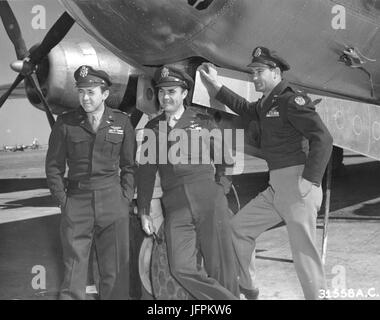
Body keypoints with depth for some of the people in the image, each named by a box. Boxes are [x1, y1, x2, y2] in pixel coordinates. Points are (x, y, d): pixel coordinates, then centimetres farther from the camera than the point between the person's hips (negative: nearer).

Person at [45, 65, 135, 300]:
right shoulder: (66, 123, 2)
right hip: (77, 203, 0)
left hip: (114, 204, 1)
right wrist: (63, 199, 1)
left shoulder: (122, 122, 4)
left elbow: (130, 165, 9)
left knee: (115, 273, 6)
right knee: (73, 270, 2)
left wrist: (125, 198, 2)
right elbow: (54, 165, 8)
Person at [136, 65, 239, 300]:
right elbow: (146, 173, 16)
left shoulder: (203, 121, 7)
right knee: (182, 269, -10)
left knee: (220, 266, -1)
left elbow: (225, 159, 15)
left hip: (209, 201, -2)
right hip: (175, 208, 2)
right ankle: (227, 299, 5)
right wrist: (144, 212, 14)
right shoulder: (152, 129, 14)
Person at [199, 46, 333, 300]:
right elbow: (245, 109, 36)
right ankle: (248, 289, 26)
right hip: (276, 188, 10)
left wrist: (309, 181, -24)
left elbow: (323, 138, -19)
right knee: (239, 227, 15)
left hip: (297, 184, -10)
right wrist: (216, 86, 31)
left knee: (304, 251, -7)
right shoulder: (266, 103, 16)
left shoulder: (292, 99, -11)